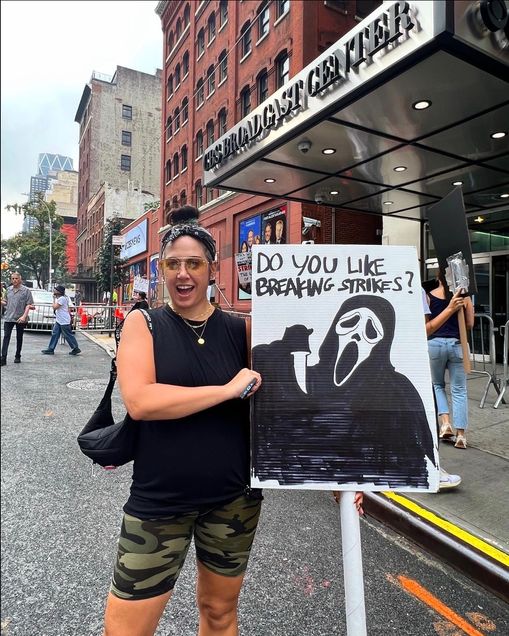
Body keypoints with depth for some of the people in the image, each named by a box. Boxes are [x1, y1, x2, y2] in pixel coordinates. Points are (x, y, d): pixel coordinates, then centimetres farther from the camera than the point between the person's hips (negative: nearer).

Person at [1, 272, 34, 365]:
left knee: (19, 338, 9)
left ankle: (18, 356, 23)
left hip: (20, 318, -3)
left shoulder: (26, 290, -4)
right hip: (8, 317, 3)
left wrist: (24, 316, -18)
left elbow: (28, 305, -9)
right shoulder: (8, 289, 9)